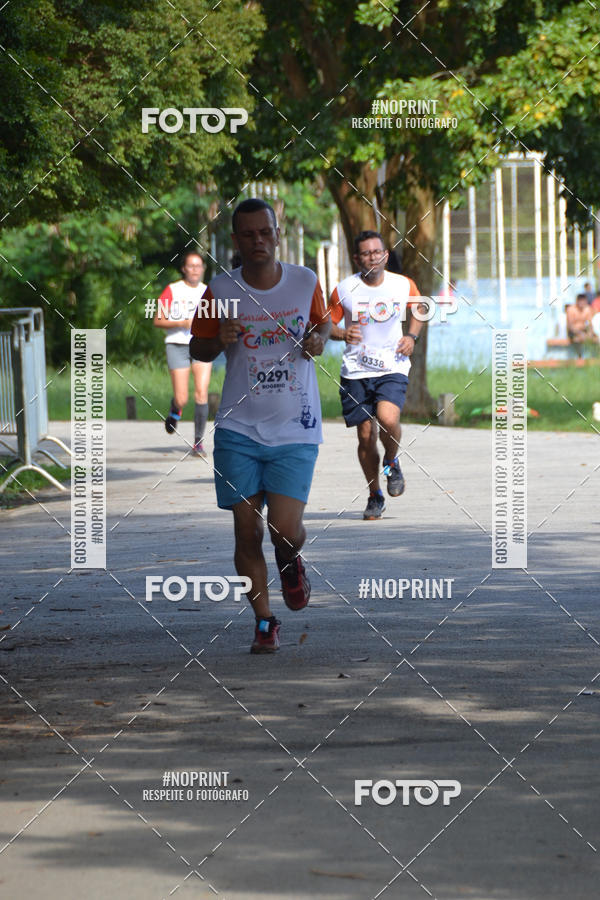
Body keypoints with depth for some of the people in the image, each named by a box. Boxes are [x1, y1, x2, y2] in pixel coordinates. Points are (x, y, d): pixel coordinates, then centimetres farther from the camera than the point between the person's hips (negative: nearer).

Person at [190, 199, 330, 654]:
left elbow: (323, 321, 20)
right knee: (247, 531, -1)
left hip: (295, 430, -1)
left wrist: (319, 339, -3)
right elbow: (198, 349, 10)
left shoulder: (305, 282, 1)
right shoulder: (220, 292, -1)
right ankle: (264, 621, 16)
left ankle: (291, 561, 25)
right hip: (239, 429, 1)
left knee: (285, 530, -12)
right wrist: (220, 340, -12)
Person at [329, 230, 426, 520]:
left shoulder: (405, 286, 0)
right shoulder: (344, 290, -4)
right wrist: (343, 333, -16)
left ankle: (391, 463, 7)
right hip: (356, 371, 1)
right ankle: (375, 496, 20)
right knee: (366, 435, 1)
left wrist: (412, 336, 3)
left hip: (392, 368, -1)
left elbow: (418, 309, 20)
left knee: (387, 418, -25)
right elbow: (327, 324, 5)